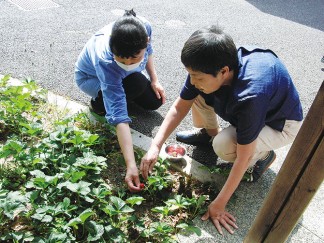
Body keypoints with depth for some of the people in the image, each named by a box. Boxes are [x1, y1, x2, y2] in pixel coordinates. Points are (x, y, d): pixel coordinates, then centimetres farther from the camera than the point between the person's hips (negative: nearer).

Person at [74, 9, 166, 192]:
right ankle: (98, 103, -5)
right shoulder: (105, 61, -45)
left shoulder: (144, 27, -33)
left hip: (119, 75, 5)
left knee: (155, 101, -5)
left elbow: (148, 51, -5)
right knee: (138, 84, -33)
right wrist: (131, 165, -50)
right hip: (91, 78, -5)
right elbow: (119, 116, -48)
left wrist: (154, 80, -8)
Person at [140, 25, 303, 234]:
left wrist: (219, 204, -25)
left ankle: (262, 155, 1)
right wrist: (156, 146, -21)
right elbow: (180, 107, -13)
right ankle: (209, 133, 15)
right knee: (196, 93, -11)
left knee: (224, 146, -31)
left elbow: (242, 158, -33)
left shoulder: (250, 96, -43)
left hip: (282, 123, -6)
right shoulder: (209, 67, -24)